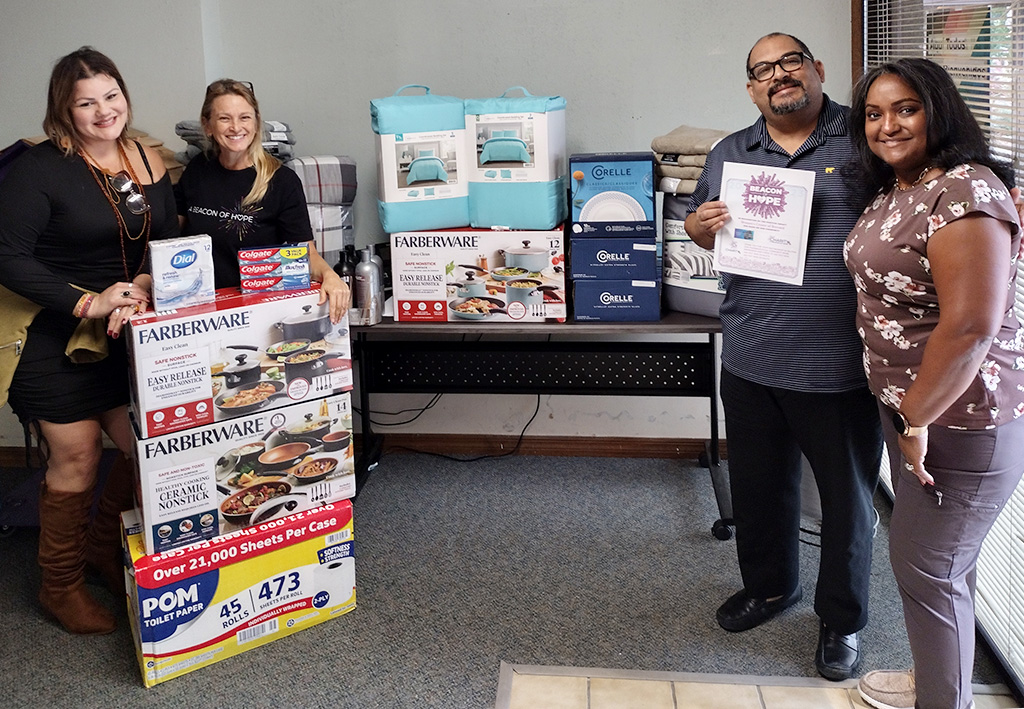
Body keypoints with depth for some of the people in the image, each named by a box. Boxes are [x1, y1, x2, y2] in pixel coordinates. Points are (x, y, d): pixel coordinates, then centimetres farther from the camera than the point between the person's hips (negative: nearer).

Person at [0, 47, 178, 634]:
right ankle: (62, 585, 24)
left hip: (131, 336, 6)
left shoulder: (149, 161, 3)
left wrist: (141, 289, -15)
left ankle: (104, 547, 35)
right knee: (77, 461, 2)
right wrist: (88, 302, -23)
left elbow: (170, 245, 5)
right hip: (57, 340, -5)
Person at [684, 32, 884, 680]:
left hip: (842, 366, -4)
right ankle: (769, 585, 43)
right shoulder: (730, 154, 10)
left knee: (848, 495, 10)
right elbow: (700, 223, 21)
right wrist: (702, 226, -3)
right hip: (752, 360, 4)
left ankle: (842, 619, 30)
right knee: (758, 485, 18)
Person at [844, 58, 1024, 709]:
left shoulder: (964, 192, -22)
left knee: (927, 566, 2)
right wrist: (907, 413, 15)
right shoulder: (894, 191, 9)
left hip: (962, 418, -9)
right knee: (929, 556, 21)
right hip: (908, 404, 10)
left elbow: (970, 326, -27)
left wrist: (919, 420, -19)